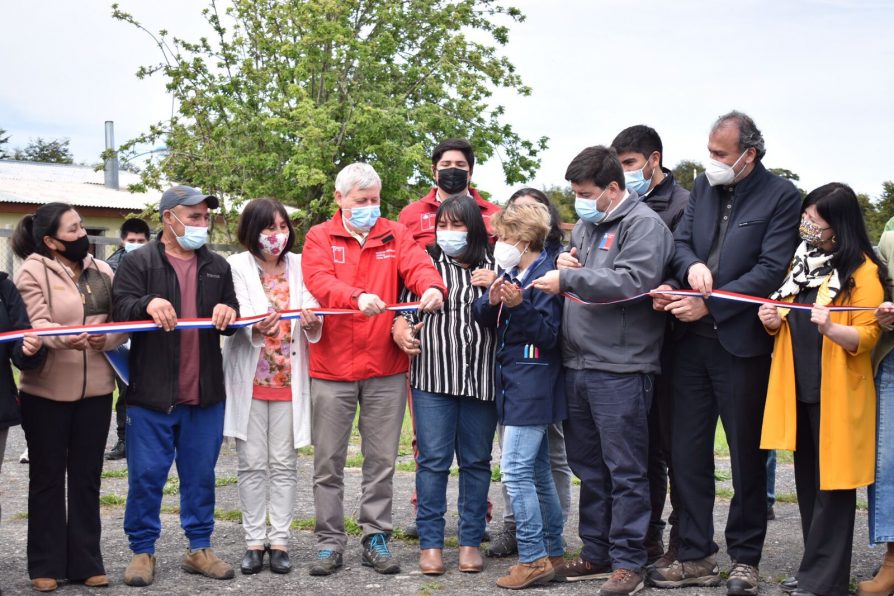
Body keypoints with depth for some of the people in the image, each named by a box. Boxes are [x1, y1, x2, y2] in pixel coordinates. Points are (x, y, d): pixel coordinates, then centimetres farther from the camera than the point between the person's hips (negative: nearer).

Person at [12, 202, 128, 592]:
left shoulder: (101, 271, 9)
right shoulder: (33, 272, -6)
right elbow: (34, 326, -18)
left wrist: (105, 338, -16)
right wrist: (65, 339, -38)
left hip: (95, 389, 4)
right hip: (47, 392, -4)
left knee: (87, 476, 10)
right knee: (47, 477, 6)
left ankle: (86, 562, 18)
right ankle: (45, 566, 14)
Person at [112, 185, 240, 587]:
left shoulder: (217, 266, 14)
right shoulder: (138, 263, 1)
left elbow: (234, 323, 14)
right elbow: (120, 308, -10)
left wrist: (228, 313, -10)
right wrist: (148, 304, -31)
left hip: (205, 393, 4)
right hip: (151, 393, -4)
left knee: (201, 474, 10)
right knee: (146, 474, 2)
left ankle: (199, 548, 21)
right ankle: (142, 550, 15)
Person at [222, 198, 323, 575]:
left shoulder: (299, 265, 5)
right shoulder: (237, 267, -2)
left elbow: (312, 319, 2)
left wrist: (313, 323, -21)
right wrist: (254, 329, -30)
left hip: (289, 378, 2)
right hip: (249, 378, -1)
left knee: (284, 464, 5)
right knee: (252, 464, 2)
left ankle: (279, 541, 11)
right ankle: (254, 541, 10)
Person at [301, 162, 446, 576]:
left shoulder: (395, 235, 7)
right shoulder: (320, 237, 2)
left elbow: (418, 265, -10)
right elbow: (319, 281, -16)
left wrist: (432, 287, -34)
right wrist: (357, 297, -35)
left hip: (386, 369, 1)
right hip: (332, 367, -1)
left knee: (381, 460, 8)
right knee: (328, 460, 6)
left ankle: (376, 538, 19)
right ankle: (330, 542, 17)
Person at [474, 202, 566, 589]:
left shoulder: (545, 274, -13)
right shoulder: (510, 273, 12)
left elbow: (548, 333, -16)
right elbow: (483, 318, 10)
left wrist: (519, 305, -28)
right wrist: (492, 300, -10)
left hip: (532, 386, -9)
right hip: (514, 382, 9)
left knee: (515, 470, -11)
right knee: (537, 471, 14)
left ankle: (534, 559, -5)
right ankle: (553, 552, 22)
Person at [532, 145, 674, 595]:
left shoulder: (643, 225, -7)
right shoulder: (585, 225, 18)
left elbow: (632, 282, -21)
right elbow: (570, 273, 30)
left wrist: (569, 279, -17)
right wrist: (563, 265, 6)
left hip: (620, 368, -8)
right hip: (577, 364, 8)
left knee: (625, 470, -2)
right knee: (589, 467, 15)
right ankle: (596, 553, 26)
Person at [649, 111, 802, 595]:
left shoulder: (781, 196, -6)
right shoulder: (703, 185, 11)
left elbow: (770, 269, -13)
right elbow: (680, 241, 10)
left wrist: (707, 305, -17)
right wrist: (691, 267, -14)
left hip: (741, 341, -5)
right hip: (692, 339, 5)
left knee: (746, 455, 6)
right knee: (687, 451, 8)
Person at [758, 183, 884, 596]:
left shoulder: (862, 271, -8)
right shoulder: (800, 260, 12)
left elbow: (866, 337, -13)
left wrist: (831, 328, -31)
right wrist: (774, 321, 1)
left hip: (836, 393, -7)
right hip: (798, 388, 7)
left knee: (832, 487, -2)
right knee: (807, 482, 12)